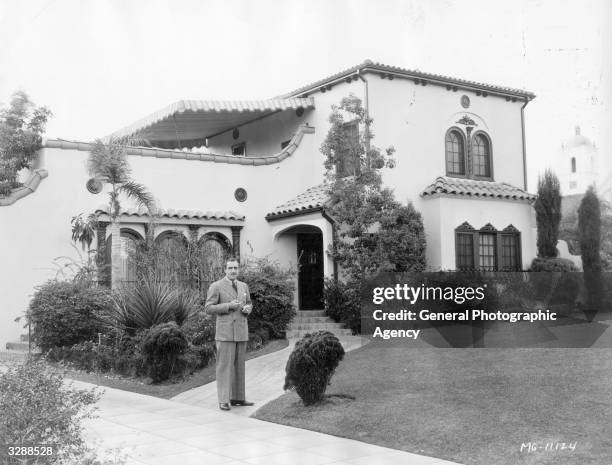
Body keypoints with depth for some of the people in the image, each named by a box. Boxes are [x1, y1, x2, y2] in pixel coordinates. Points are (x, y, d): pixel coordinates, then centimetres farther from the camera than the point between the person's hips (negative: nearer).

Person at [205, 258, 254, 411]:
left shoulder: (243, 286, 11)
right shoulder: (216, 286, -6)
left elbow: (249, 304, 21)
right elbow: (209, 308, -8)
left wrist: (247, 309, -3)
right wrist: (228, 306, -19)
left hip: (241, 331, 6)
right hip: (225, 332, -6)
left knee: (239, 365, 9)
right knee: (225, 365, -6)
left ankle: (237, 397, 17)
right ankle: (223, 400, -3)